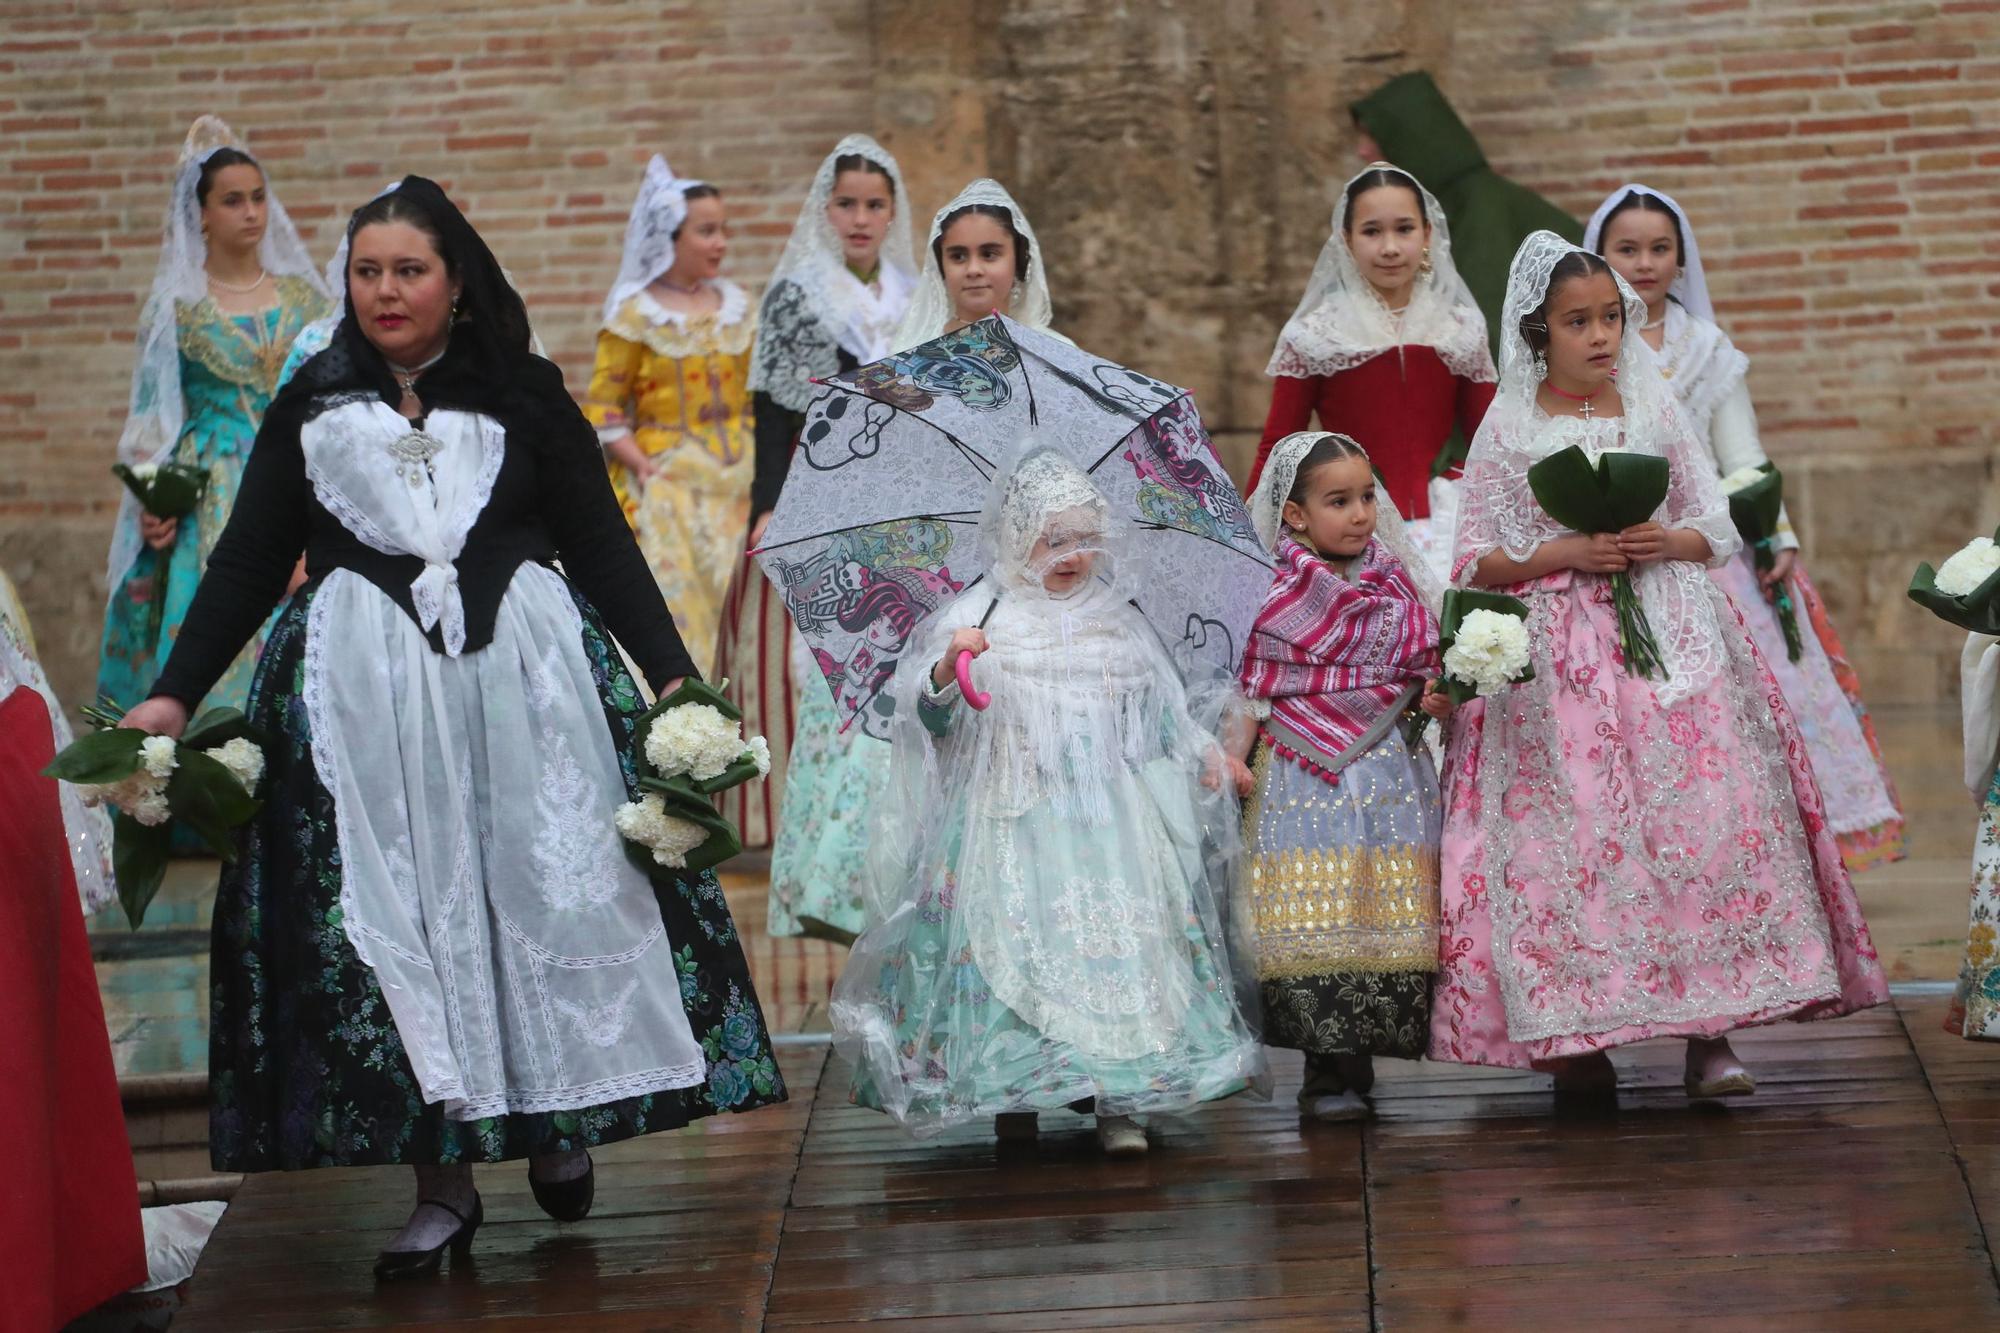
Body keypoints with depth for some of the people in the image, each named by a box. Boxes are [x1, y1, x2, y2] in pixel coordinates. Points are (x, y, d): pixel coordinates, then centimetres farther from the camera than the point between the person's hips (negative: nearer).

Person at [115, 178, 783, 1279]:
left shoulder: (525, 396, 5)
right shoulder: (311, 406, 9)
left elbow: (603, 548, 4)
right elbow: (248, 562, 10)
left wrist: (672, 676, -5)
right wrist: (174, 694, 2)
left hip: (523, 675, -1)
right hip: (362, 691, 1)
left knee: (546, 889, -1)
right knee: (392, 918, -2)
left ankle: (557, 1122, 20)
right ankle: (443, 1181, 3)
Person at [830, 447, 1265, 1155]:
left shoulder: (1119, 626, 12)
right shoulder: (982, 621, 0)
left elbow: (1162, 716, 23)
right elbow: (933, 719, -6)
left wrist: (1210, 758, 15)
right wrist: (947, 669, -24)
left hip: (1108, 820, 3)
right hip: (1016, 819, -3)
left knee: (1120, 938, -7)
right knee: (1017, 942, -10)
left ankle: (1120, 1101, -4)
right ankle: (1012, 1095, 2)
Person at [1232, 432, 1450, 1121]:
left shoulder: (1398, 584, 9)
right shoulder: (1273, 593, -1)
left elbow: (1427, 669, 16)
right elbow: (1250, 690, 2)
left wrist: (1438, 698, -3)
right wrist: (1231, 760, -4)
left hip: (1389, 772, 3)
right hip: (1301, 777, -3)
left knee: (1390, 921, -1)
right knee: (1316, 923, -7)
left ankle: (1354, 1061, 8)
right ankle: (1330, 1071, 0)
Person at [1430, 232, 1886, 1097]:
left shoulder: (1654, 407, 9)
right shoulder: (1508, 430, 3)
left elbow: (1717, 528, 12)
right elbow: (1475, 563, 2)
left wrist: (1666, 542, -9)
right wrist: (1564, 553, -11)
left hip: (1672, 641, 2)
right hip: (1559, 657, -2)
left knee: (1702, 819, -9)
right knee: (1574, 835, -6)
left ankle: (1709, 1033, -6)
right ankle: (1576, 1034, 4)